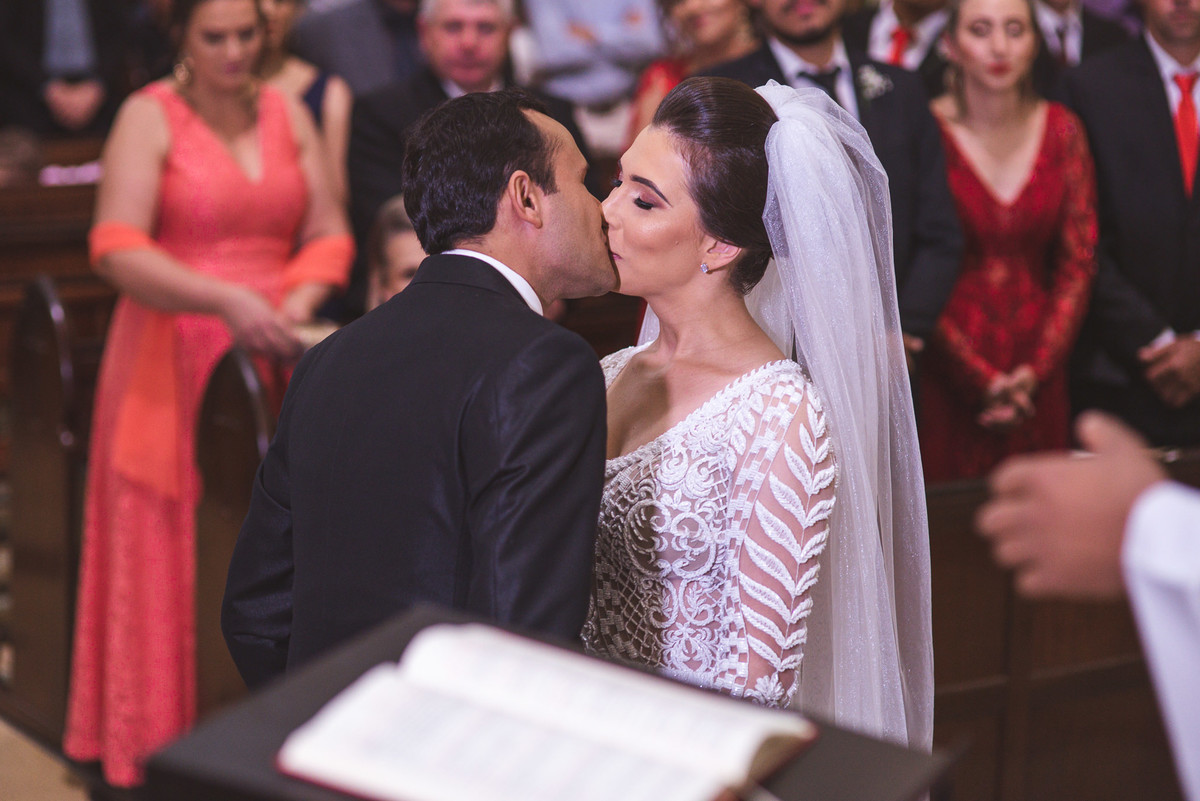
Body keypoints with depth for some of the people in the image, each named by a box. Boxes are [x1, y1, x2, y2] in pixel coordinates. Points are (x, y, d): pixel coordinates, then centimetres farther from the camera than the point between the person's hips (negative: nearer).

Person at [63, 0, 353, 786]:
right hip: (173, 363, -3)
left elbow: (329, 234, 9)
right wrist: (226, 301, -23)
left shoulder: (287, 113, 10)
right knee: (170, 557, 1)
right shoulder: (149, 117, -3)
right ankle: (163, 744, 10)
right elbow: (118, 250, -13)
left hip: (271, 360, 4)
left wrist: (298, 303, -11)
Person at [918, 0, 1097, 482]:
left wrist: (1037, 370, -6)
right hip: (947, 367, -3)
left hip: (1038, 371, 3)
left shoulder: (1062, 130, 4)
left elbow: (1079, 264, 4)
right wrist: (981, 380, -11)